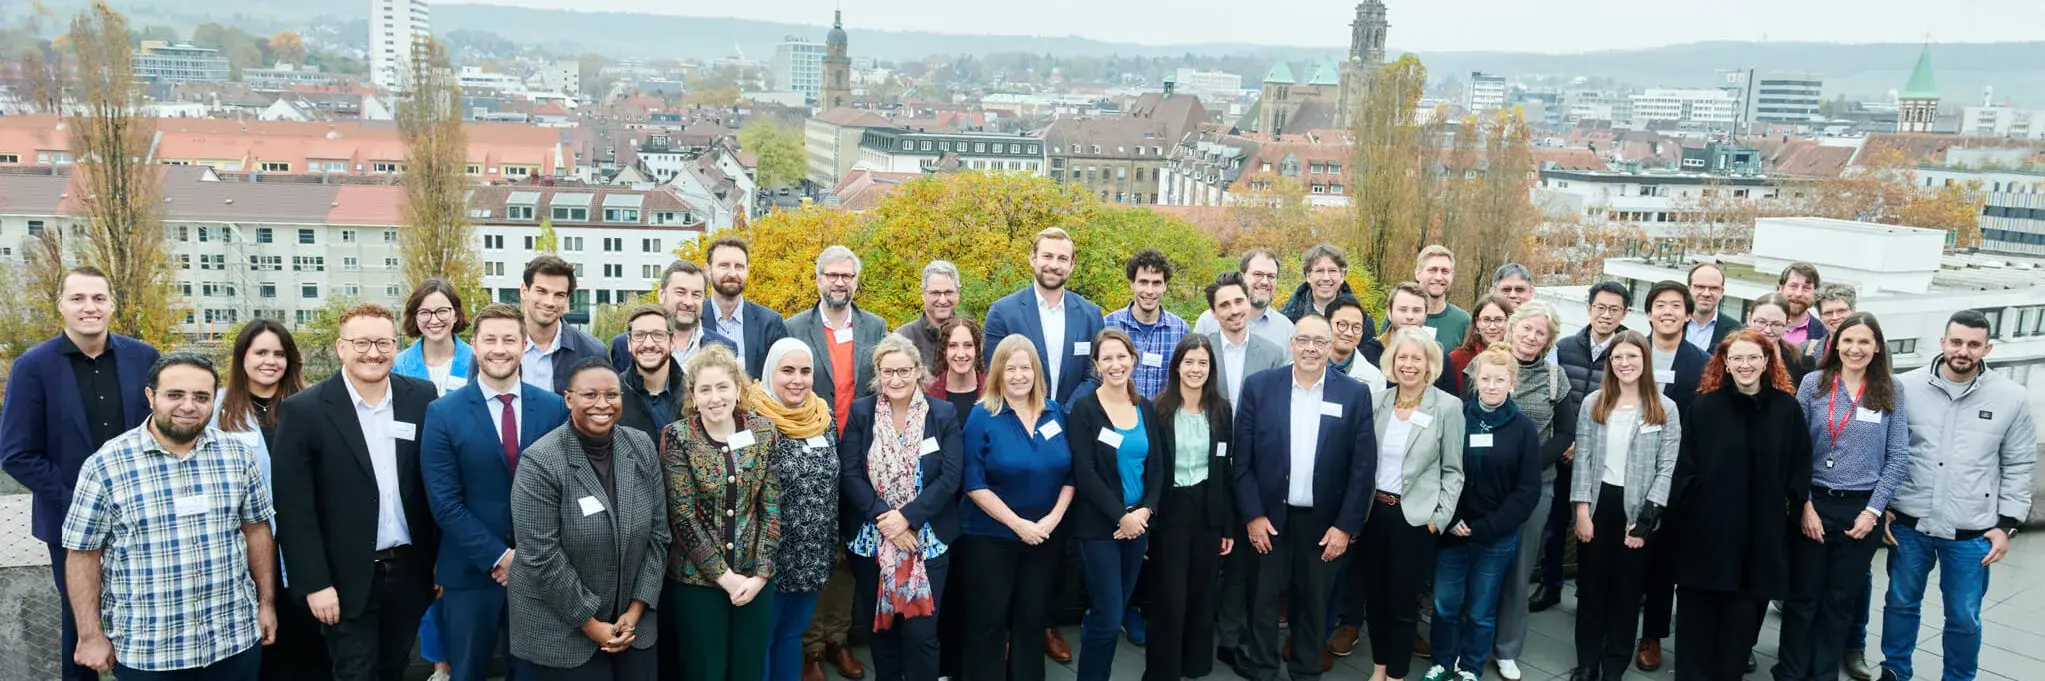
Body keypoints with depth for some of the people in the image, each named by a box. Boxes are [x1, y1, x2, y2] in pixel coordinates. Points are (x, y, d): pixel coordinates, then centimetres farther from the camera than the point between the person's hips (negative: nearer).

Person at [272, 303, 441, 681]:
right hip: (348, 578, -3)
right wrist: (315, 582, -12)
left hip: (409, 569, 3)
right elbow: (294, 508, -10)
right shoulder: (305, 410, -11)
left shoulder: (422, 398, -1)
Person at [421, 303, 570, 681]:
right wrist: (499, 557, -13)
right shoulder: (443, 413, -6)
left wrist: (530, 555, -9)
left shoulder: (555, 408, 0)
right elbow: (445, 503, -9)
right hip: (471, 571, -1)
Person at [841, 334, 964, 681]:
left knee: (920, 631, -2)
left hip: (927, 541, -1)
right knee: (880, 627, 13)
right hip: (872, 540, 1)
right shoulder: (860, 413, 0)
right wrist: (883, 518, -17)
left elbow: (950, 477, -8)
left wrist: (907, 517, -17)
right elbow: (849, 474, -6)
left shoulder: (943, 415, -2)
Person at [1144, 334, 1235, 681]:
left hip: (1208, 511, 3)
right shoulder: (1158, 409, -6)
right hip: (1169, 511, -3)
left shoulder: (1221, 410, 4)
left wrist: (1229, 526, 5)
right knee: (1168, 598, 1)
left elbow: (1225, 471, 6)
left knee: (1201, 595, 12)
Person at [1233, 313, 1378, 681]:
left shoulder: (1355, 394, -4)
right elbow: (1242, 457, -4)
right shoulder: (1259, 386, -4)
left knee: (1314, 603, 14)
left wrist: (1346, 525, -8)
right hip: (1269, 516, 0)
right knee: (1264, 600, 10)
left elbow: (1363, 466, -4)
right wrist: (1253, 515, -8)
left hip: (1324, 521, 0)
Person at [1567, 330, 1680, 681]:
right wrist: (1582, 510, -7)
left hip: (1636, 508, -1)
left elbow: (1667, 468, -5)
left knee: (1626, 589, 8)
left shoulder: (1665, 409, -2)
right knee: (1590, 585, 8)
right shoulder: (1593, 403, 3)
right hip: (1598, 503, 1)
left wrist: (1646, 519, -11)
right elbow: (1582, 458, 1)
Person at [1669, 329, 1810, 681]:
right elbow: (1685, 467, -2)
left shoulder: (1787, 408, 2)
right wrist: (1679, 513, -8)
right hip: (1708, 528, -1)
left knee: (1743, 619, 9)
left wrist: (1791, 507, 1)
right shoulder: (1704, 406, 0)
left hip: (1763, 532, 1)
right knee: (1698, 617, 4)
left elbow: (1800, 467, 7)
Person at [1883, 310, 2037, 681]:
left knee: (1964, 617, 9)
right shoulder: (1906, 386, -4)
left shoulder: (2010, 397, -2)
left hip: (1971, 532, 0)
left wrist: (2007, 524, 1)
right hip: (1909, 524, 1)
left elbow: (2019, 466, 4)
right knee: (1901, 603, 14)